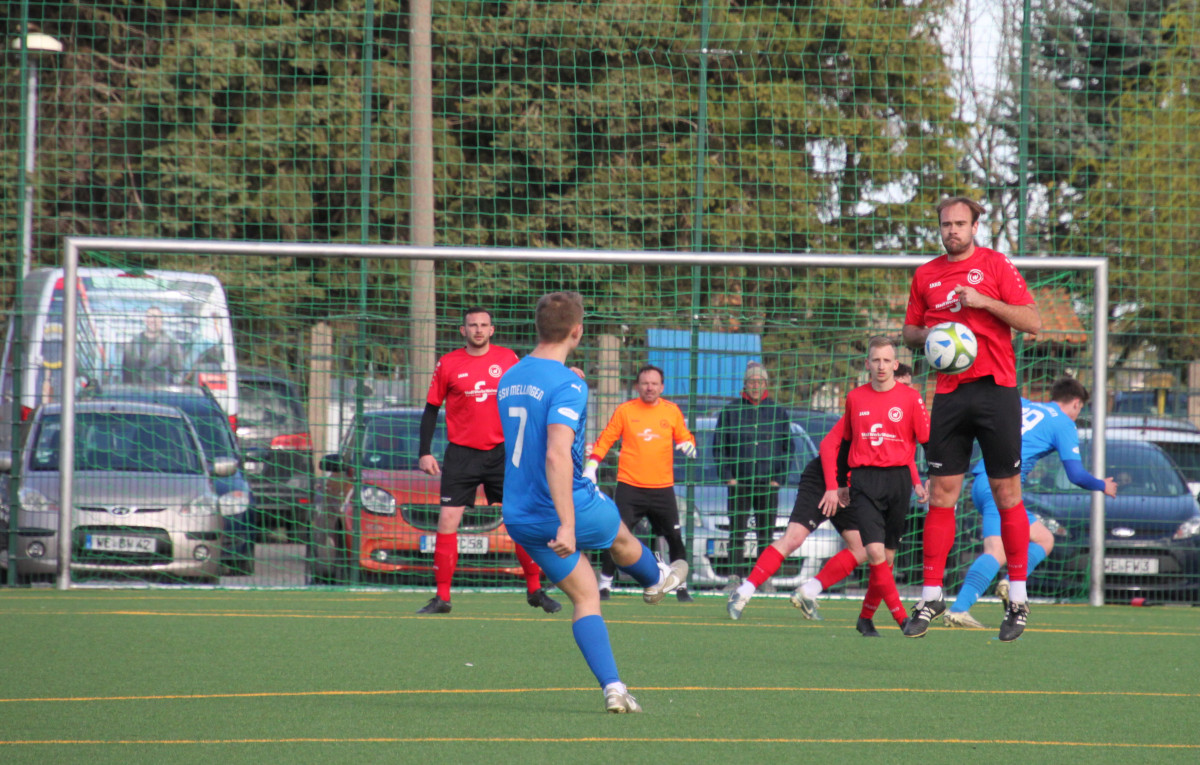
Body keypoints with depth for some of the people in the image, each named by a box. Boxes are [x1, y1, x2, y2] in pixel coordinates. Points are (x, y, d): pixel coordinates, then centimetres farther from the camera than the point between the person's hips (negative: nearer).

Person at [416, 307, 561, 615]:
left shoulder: (508, 359, 3)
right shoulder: (448, 364, 0)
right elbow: (431, 408, 5)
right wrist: (425, 453, -1)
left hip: (502, 451, 1)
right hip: (462, 453, -1)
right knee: (447, 520, -6)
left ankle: (535, 589, 10)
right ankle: (441, 596, 1)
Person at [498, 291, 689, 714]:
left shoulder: (508, 380, 6)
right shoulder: (568, 385, -20)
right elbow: (557, 455, -31)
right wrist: (567, 525, -34)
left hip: (521, 517, 6)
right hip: (572, 506, -6)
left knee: (585, 596, 11)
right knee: (621, 537, 27)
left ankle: (612, 687, 1)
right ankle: (656, 580, 58)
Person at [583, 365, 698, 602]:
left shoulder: (672, 411, 8)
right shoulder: (625, 411, 3)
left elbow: (684, 438, 18)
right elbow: (606, 440, 7)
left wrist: (688, 446, -6)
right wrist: (591, 466, -2)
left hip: (662, 487, 2)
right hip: (630, 486, -1)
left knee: (675, 537, 1)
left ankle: (681, 586, 14)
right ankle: (605, 584, 4)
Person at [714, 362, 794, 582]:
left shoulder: (778, 413, 7)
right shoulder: (730, 411, 5)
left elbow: (788, 448, 11)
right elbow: (718, 446, 7)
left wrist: (778, 478, 1)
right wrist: (728, 476, -2)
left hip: (768, 484, 1)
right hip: (738, 484, -1)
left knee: (766, 535, 2)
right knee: (737, 533, -2)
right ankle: (734, 577, 1)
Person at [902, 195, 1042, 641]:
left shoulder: (995, 266, 2)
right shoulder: (925, 275, 13)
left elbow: (1033, 321, -3)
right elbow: (910, 331, 21)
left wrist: (984, 301, -14)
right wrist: (927, 336, -2)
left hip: (995, 389, -3)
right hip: (949, 394, 3)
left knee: (1007, 494, -1)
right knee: (941, 495, 0)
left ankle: (1018, 599, 5)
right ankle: (931, 597, 5)